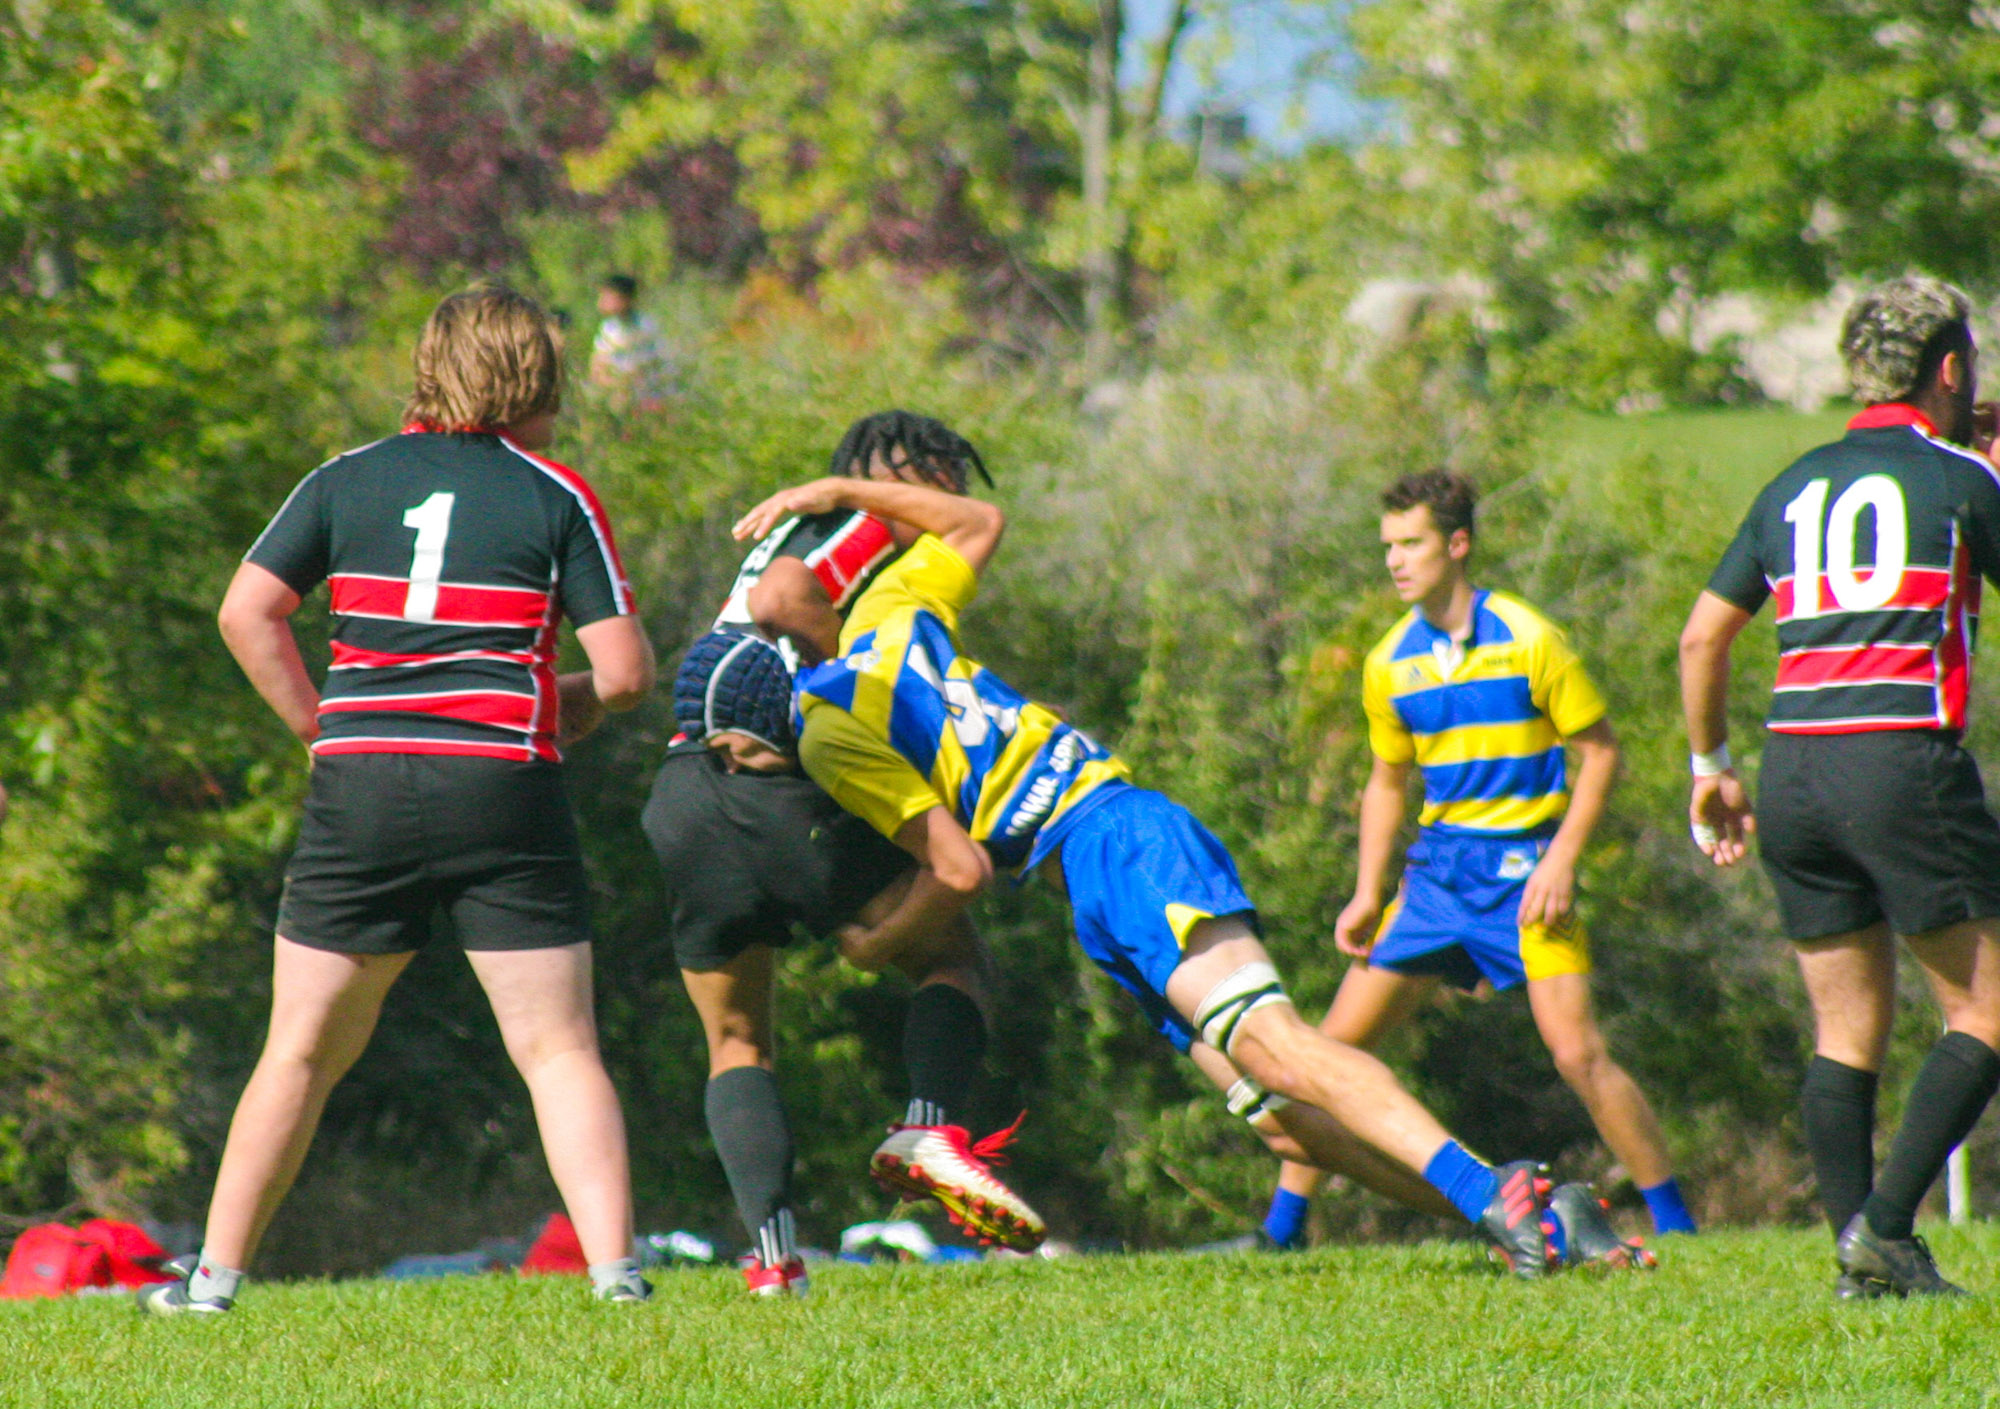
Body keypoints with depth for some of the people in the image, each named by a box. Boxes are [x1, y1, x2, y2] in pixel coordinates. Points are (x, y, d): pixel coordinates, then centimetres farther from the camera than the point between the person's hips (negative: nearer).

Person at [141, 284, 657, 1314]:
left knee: (301, 1053, 11)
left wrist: (322, 729, 10)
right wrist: (569, 706, 19)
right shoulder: (556, 497, 3)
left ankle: (214, 1279, 13)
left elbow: (246, 615, 2)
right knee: (559, 1052, 1)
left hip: (359, 780, 2)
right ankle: (615, 1272, -10)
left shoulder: (346, 481, 9)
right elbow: (625, 671, -1)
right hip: (504, 789, -2)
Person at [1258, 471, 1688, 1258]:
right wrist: (1368, 896, 9)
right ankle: (1283, 1223, 10)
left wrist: (1562, 860, -15)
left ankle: (1674, 1222, -5)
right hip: (1438, 868, 5)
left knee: (1576, 1051, -16)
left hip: (1525, 867, -5)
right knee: (1340, 1036, 1)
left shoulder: (1527, 641, -10)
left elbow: (1600, 750, -5)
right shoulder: (1390, 665, 7)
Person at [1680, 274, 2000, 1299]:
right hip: (1903, 756, -6)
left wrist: (1711, 769, 26)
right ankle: (1885, 1225, -11)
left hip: (1791, 764, 6)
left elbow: (1701, 636, 16)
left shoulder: (1796, 486, 16)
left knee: (1846, 1030, 10)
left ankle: (1861, 1256, 3)